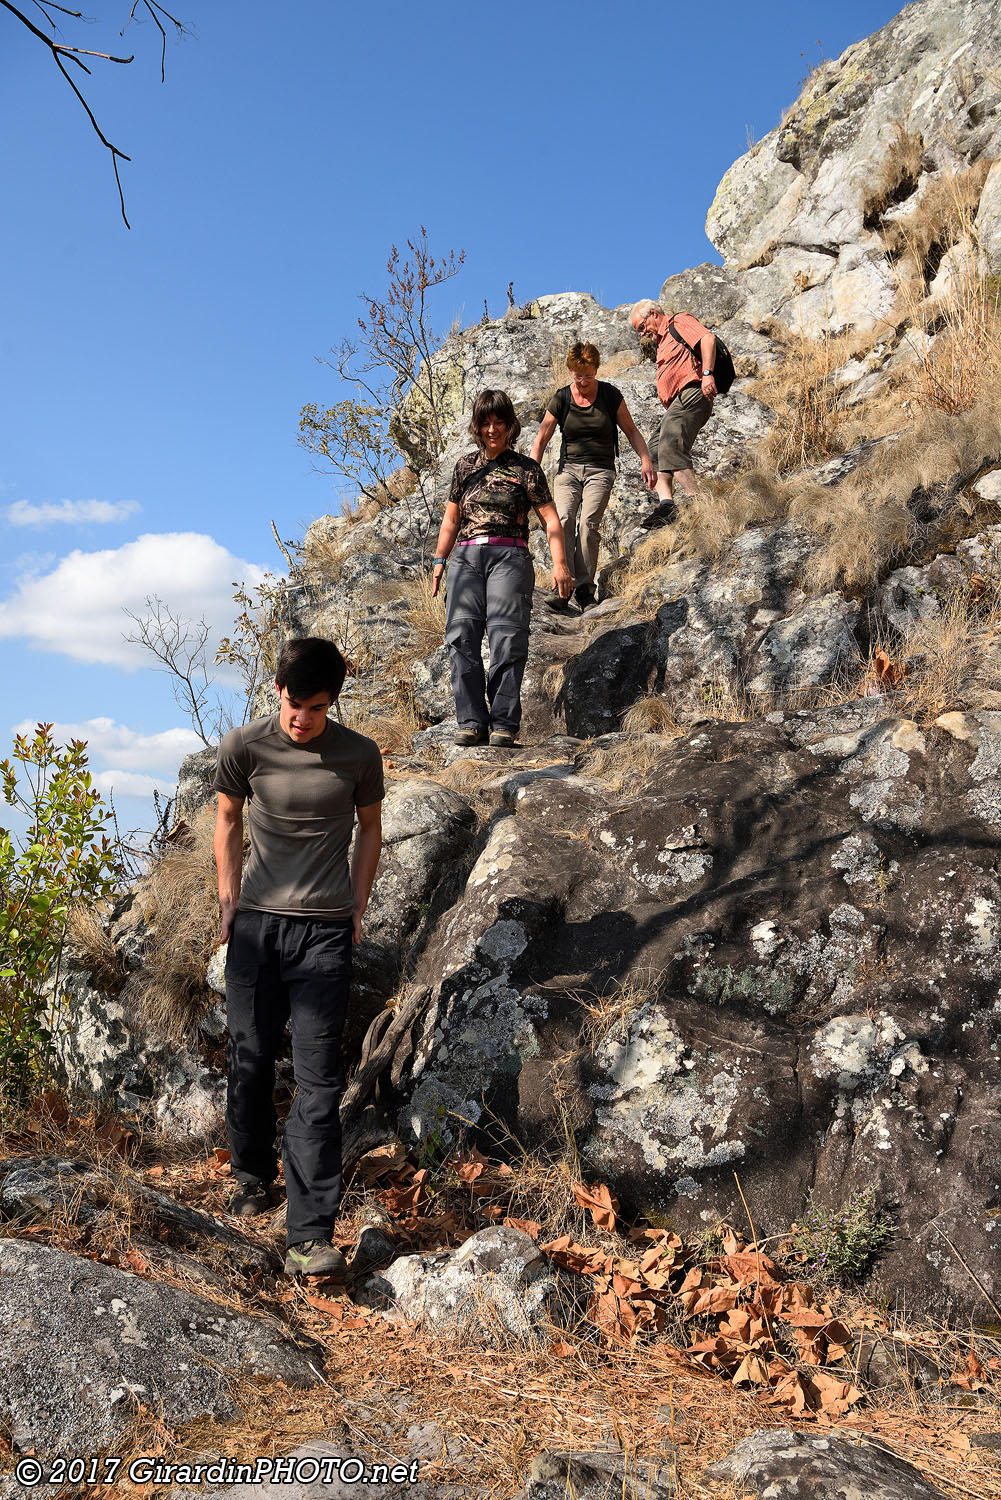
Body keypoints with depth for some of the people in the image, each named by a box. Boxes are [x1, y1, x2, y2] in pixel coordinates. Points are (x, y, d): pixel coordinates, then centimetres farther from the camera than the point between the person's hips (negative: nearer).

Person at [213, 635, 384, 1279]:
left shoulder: (359, 755, -4)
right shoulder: (244, 746, -3)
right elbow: (229, 821, 12)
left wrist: (357, 907, 8)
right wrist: (229, 900, 8)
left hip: (325, 932, -1)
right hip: (256, 922, 1)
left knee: (319, 1079, -6)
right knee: (251, 1060, 11)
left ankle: (310, 1237, -3)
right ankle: (253, 1175, 37)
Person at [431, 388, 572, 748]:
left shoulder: (525, 469, 9)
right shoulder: (465, 466, 19)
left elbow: (550, 519, 7)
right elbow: (451, 518, 25)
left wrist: (559, 565, -3)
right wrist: (439, 561, 20)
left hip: (509, 556, -3)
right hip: (466, 556, 3)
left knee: (506, 637, -14)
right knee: (461, 635, -12)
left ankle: (504, 723, -12)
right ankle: (471, 721, -10)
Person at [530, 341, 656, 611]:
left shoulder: (610, 395, 0)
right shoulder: (561, 399, 1)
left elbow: (631, 431, 10)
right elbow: (541, 439, 8)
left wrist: (646, 461, -1)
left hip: (600, 469, -1)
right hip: (568, 468, 1)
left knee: (588, 523, -21)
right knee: (564, 519, -22)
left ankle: (584, 589, -19)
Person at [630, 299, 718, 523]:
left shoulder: (679, 321, 3)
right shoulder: (663, 341, 31)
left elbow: (708, 338, -14)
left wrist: (706, 373, -25)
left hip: (691, 395, -11)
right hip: (676, 403, 11)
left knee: (670, 446, -24)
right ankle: (666, 504, -12)